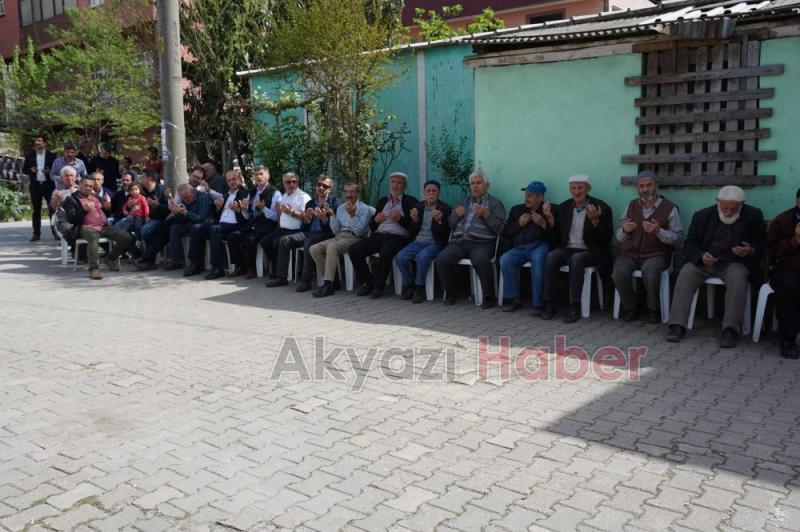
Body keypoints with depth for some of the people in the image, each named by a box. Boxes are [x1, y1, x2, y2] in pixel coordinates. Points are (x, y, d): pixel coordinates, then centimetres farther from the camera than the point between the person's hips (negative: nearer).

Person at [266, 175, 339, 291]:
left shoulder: (334, 202, 0)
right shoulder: (310, 203, 17)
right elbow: (305, 227, 15)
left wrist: (324, 219, -27)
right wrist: (306, 220, -8)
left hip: (325, 234, -6)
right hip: (309, 232, 7)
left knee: (308, 242, -36)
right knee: (284, 240, -10)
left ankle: (306, 280, -31)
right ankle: (281, 277, -7)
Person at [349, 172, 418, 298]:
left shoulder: (411, 201, 7)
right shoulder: (382, 201, 22)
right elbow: (372, 226, 22)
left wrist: (400, 219, -16)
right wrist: (375, 220, 0)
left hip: (398, 237, -5)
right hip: (378, 235, 5)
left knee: (385, 252, -37)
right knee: (354, 250, -17)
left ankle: (378, 285, -17)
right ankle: (367, 282, -2)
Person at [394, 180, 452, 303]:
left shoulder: (445, 209, -1)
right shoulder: (418, 207, 11)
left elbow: (446, 234, -6)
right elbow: (411, 232, 12)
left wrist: (439, 221, -24)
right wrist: (414, 220, -9)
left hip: (435, 243, -4)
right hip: (418, 242, 4)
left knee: (423, 256, -35)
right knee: (400, 257, -22)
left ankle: (419, 287, -16)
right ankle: (408, 285, 0)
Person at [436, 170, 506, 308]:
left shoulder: (495, 203, 13)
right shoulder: (463, 202, 26)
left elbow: (499, 228, 1)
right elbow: (451, 225, 25)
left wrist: (486, 214, -11)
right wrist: (456, 215, 4)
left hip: (481, 243, -4)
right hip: (459, 242, 4)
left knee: (481, 260, -37)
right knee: (442, 259, -25)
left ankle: (489, 297, -20)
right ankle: (450, 294, -6)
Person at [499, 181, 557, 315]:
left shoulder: (551, 211, 9)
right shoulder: (516, 210, 21)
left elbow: (556, 237, 1)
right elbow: (505, 233, 17)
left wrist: (543, 224, -12)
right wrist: (519, 224, 2)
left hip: (540, 246, -3)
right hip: (519, 247, 4)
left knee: (538, 259, -37)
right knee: (505, 260, -27)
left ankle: (537, 304, -31)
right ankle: (514, 299, -16)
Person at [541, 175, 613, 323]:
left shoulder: (601, 207, -2)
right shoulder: (564, 207, 11)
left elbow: (606, 238, -7)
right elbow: (558, 235, 14)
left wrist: (595, 221, -24)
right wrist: (550, 220, -6)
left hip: (590, 252, -4)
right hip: (567, 249, 4)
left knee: (576, 259, -35)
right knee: (551, 256, -27)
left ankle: (575, 307, -29)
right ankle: (550, 304, -21)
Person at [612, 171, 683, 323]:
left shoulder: (669, 208, 4)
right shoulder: (632, 205, 15)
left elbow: (678, 238, -3)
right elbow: (619, 236, 14)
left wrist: (658, 231, -19)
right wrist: (624, 230, -9)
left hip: (656, 254, -3)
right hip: (630, 253, 3)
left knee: (649, 271, -35)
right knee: (619, 272, -29)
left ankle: (653, 310, -10)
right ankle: (630, 307, -4)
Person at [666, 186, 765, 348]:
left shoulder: (753, 215, 1)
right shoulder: (702, 216, 5)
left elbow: (762, 245, 1)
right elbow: (689, 244, 4)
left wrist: (749, 251, -23)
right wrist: (701, 255, -19)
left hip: (735, 263, -1)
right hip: (705, 261, 2)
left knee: (737, 276, -35)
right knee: (686, 272, -27)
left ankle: (731, 328, -32)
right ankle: (678, 325, -29)